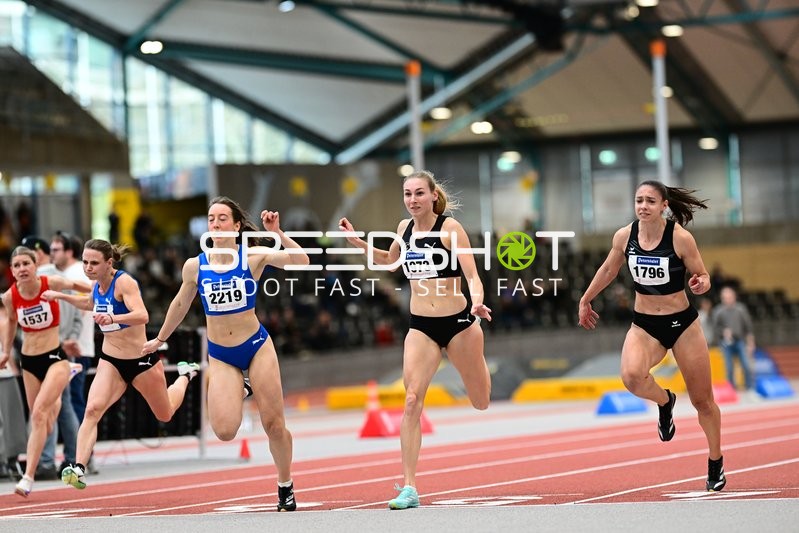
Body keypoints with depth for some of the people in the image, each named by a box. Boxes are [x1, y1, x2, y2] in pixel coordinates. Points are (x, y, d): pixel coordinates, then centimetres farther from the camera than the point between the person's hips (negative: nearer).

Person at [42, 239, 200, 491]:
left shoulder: (124, 282, -22)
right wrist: (61, 296, 21)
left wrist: (113, 318, -56)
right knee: (92, 409, -23)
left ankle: (185, 376, 50)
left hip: (141, 360, -5)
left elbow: (142, 315, -39)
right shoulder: (97, 285, 0)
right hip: (110, 361, 5)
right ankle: (78, 468, -30)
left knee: (165, 414, 20)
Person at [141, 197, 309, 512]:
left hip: (256, 346, -1)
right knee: (224, 431, -14)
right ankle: (237, 392, 22)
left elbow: (301, 262, -18)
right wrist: (160, 339, 25)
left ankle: (285, 487, 22)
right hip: (220, 355, 1)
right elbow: (181, 304, 15)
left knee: (274, 424, 0)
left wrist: (277, 233, -26)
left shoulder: (253, 256, -7)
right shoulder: (195, 266, -1)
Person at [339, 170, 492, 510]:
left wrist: (477, 303, -35)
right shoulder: (405, 228, 5)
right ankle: (409, 488, -13)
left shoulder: (450, 228, -11)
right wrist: (356, 242, 14)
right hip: (420, 327, 3)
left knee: (482, 403, 11)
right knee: (412, 401, -13)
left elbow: (472, 276, -15)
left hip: (458, 322, -3)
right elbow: (389, 260, 27)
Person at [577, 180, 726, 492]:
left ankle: (716, 464, 29)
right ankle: (664, 402, 4)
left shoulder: (680, 238, -16)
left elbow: (703, 277, -5)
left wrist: (701, 284, -29)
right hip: (644, 325, 2)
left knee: (702, 400, 7)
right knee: (632, 376, -31)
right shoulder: (624, 236, -6)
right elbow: (609, 270, 13)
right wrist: (586, 300, 23)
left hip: (682, 324, -2)